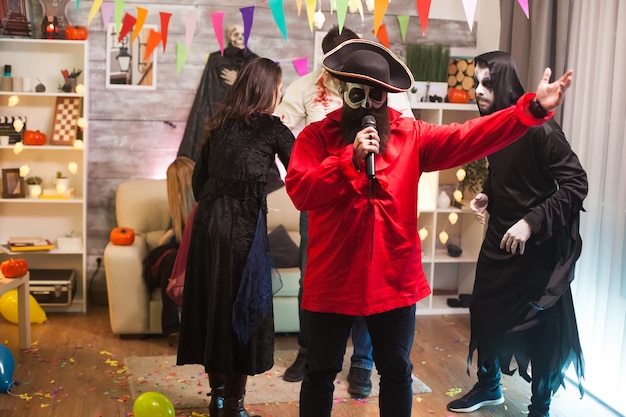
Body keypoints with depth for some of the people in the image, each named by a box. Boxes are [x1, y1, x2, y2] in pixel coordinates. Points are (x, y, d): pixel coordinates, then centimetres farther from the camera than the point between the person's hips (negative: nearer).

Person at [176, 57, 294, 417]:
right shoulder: (271, 127, -2)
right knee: (244, 307, 3)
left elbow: (199, 178, 15)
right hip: (243, 225, -6)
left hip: (208, 221, 6)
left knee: (212, 304, 13)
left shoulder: (220, 125, 13)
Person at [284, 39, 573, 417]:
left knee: (397, 372, 16)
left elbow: (467, 139, -8)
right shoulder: (317, 137, -3)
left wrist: (532, 108, -17)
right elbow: (299, 191, -16)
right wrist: (352, 160, -24)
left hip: (394, 280, 2)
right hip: (332, 281, -2)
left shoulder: (410, 135, 2)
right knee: (321, 372, 14)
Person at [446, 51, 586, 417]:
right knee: (485, 311, 14)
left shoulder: (539, 128, -20)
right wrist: (487, 196, 0)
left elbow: (576, 184, -21)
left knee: (540, 326, 4)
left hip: (537, 246, -7)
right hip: (499, 238, 7)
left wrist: (531, 223, -26)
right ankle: (489, 387, 37)